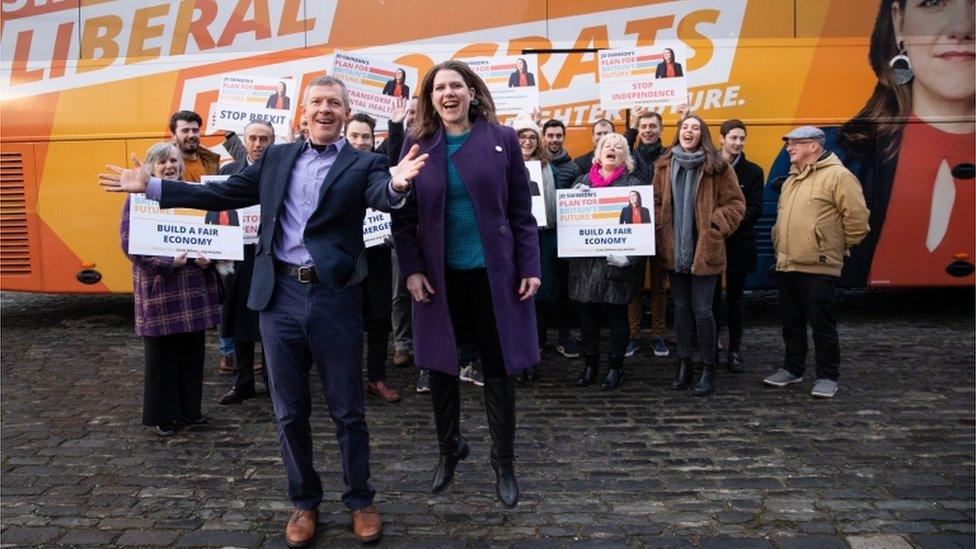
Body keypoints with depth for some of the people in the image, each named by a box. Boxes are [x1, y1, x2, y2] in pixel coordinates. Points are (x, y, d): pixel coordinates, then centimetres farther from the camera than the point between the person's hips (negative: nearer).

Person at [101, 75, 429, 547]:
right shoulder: (277, 158, 12)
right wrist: (151, 186, 13)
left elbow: (382, 197, -21)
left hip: (335, 297, -3)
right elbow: (224, 194, 15)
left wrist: (397, 183, -45)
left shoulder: (363, 163, 0)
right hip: (280, 295, 4)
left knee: (347, 410, 8)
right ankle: (304, 502, 31)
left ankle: (360, 501, 27)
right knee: (289, 411, 13)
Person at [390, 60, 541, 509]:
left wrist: (530, 267, -6)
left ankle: (503, 462, 24)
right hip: (439, 274, 1)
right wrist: (411, 268, -6)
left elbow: (522, 211, 1)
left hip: (494, 272, -1)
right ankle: (448, 448, 34)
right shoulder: (417, 144, 2)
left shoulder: (501, 139, 0)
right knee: (441, 365, 12)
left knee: (499, 367, 6)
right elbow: (403, 214, 3)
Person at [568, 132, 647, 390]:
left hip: (616, 261, -3)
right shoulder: (582, 181, 11)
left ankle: (616, 366, 19)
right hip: (585, 259, 3)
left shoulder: (633, 184, 2)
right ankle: (590, 363, 24)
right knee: (587, 311, 9)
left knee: (616, 312, 5)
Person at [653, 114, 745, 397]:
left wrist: (716, 225, -13)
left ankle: (708, 368, 15)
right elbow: (657, 201, 11)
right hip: (674, 249, 4)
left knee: (701, 310, -1)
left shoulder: (717, 167, -4)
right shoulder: (665, 165, 6)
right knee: (681, 308, 12)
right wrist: (659, 228, -2)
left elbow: (735, 203, -2)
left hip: (704, 251, -4)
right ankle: (684, 364, 26)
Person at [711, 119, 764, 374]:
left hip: (739, 244, 1)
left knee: (735, 299, 8)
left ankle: (735, 350, 16)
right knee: (712, 298, 4)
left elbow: (756, 208, -2)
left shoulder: (753, 171, 5)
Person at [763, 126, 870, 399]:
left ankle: (827, 376, 13)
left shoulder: (837, 175, -10)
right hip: (786, 265, 8)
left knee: (822, 324, 1)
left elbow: (857, 218, -14)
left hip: (818, 267, -8)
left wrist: (839, 246, -4)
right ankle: (792, 368, 29)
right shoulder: (792, 179, 17)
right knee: (791, 322, 16)